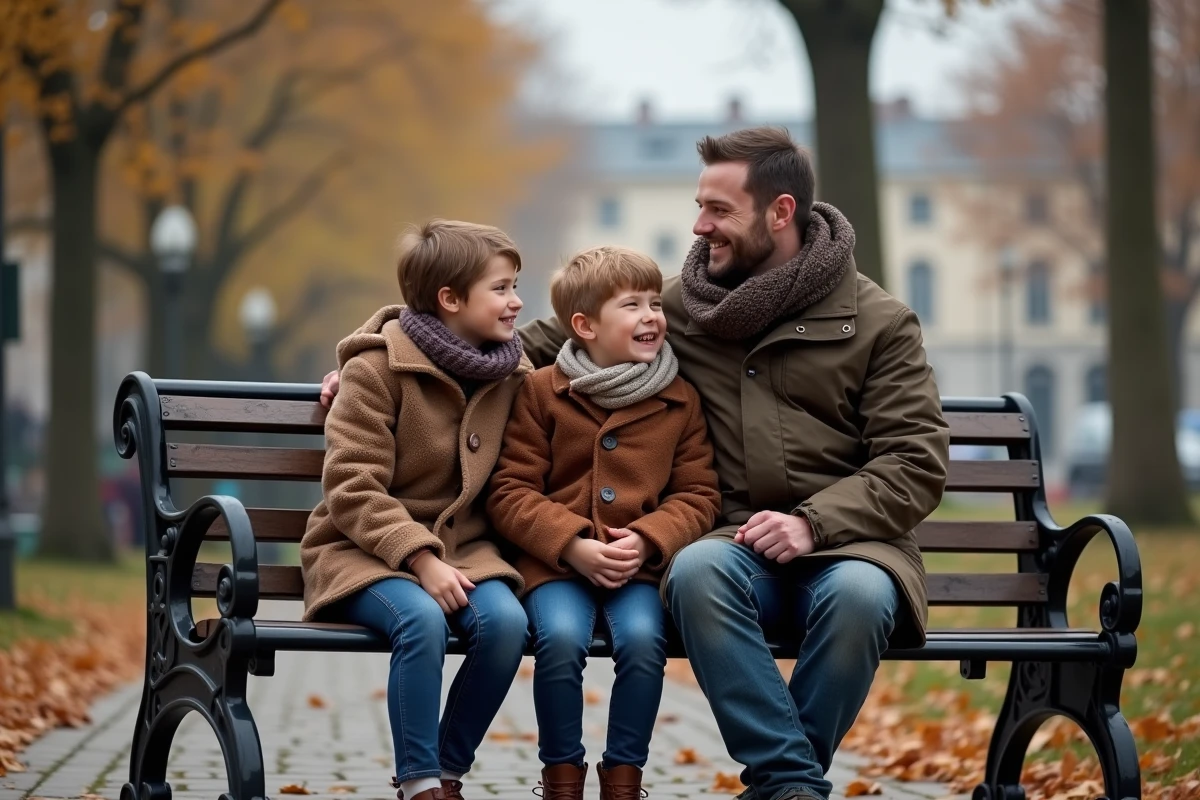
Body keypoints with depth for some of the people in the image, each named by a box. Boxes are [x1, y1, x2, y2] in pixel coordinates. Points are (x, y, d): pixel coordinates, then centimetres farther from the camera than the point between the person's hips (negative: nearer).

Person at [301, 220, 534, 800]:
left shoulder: (510, 372, 5)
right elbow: (352, 490, -15)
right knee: (423, 619, -34)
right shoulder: (377, 368, -11)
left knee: (506, 620, -27)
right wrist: (421, 559, -26)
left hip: (461, 545, 4)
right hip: (365, 550, -4)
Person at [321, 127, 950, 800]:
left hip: (850, 543, -1)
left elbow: (917, 463, -2)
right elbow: (544, 342, 15)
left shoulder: (880, 322, 4)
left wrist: (813, 522, -18)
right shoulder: (677, 308, 13)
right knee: (697, 568, -35)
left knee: (858, 593, -38)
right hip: (740, 549, 2)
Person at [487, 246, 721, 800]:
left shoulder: (681, 400, 9)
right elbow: (510, 493, 0)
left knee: (643, 640, -28)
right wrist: (574, 546, -14)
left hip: (640, 564, 1)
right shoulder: (541, 391, 3)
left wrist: (647, 541, -12)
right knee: (560, 639, -30)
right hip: (555, 562, -1)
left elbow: (698, 495, 8)